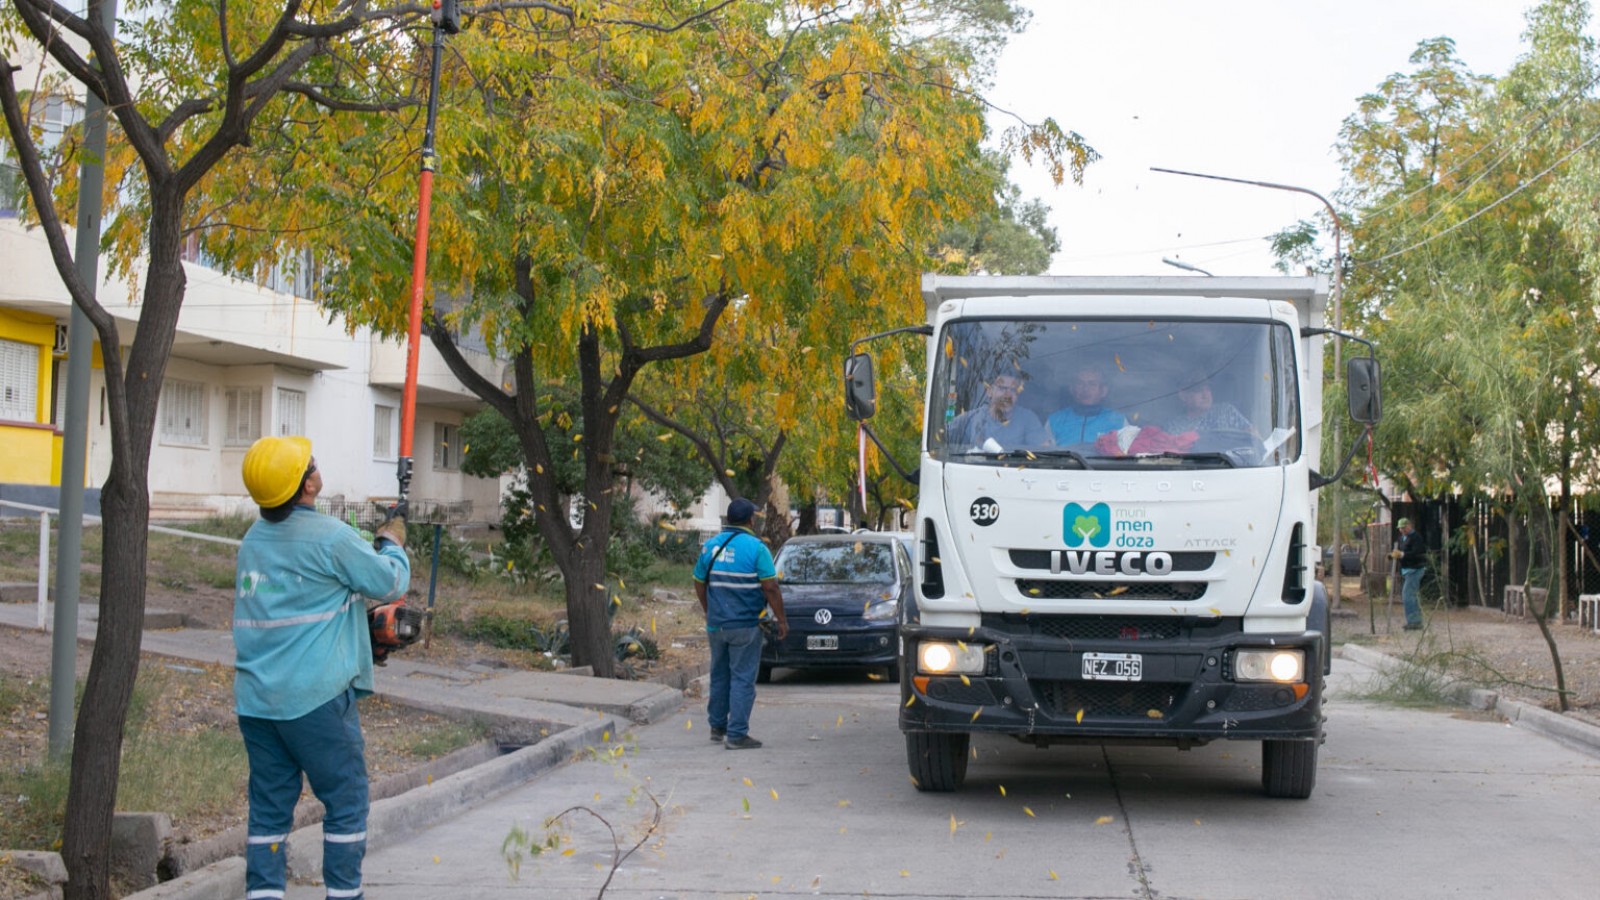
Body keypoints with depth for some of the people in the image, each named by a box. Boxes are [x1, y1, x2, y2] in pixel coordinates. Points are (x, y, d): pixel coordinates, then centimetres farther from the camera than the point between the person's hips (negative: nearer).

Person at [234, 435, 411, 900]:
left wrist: (374, 547, 26)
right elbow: (390, 582, -2)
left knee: (269, 805, 10)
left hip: (255, 699, 7)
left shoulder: (254, 538, 11)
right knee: (346, 800, 6)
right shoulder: (329, 536, -12)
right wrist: (393, 544, 18)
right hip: (315, 698, -7)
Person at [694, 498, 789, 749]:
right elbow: (770, 587, -15)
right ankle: (737, 734, -4)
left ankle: (717, 726, 28)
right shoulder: (756, 548, -12)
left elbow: (699, 584, 13)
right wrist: (781, 619, -6)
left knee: (719, 676, 18)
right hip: (745, 625, -5)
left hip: (716, 624, 5)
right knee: (742, 678, -2)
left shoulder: (711, 546, 5)